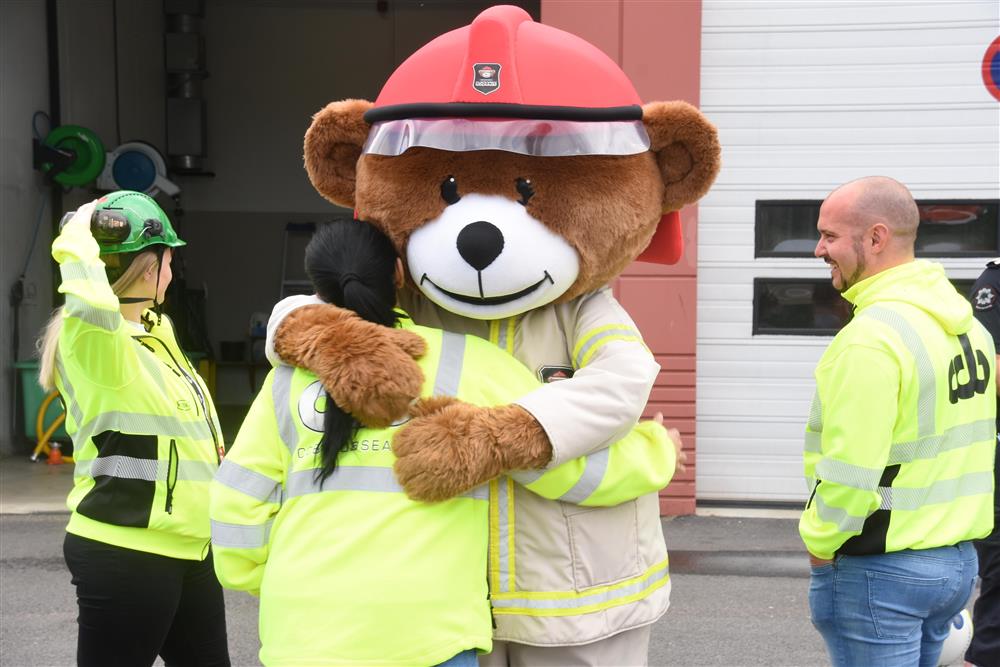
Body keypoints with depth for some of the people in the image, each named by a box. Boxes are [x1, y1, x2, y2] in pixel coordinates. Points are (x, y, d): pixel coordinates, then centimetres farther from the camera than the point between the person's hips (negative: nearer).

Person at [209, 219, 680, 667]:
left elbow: (239, 496, 9)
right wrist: (658, 449, 21)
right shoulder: (467, 364, 2)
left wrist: (254, 578, 26)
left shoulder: (292, 376, 9)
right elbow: (577, 464, 4)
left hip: (301, 628, 3)